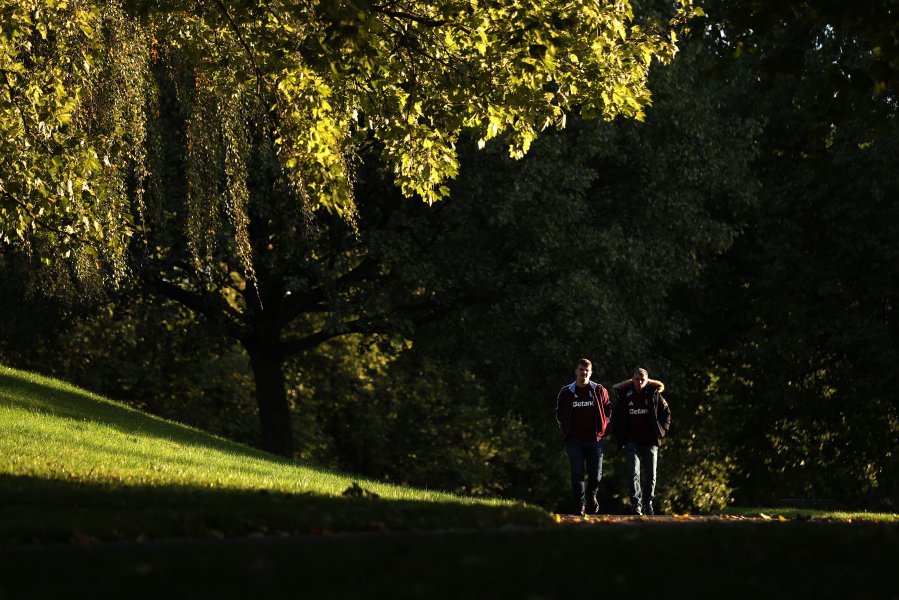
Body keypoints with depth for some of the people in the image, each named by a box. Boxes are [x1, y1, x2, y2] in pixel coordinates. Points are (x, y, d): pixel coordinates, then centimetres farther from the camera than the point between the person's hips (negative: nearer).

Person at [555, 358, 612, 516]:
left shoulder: (599, 391, 5)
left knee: (596, 473, 2)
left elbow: (608, 409, 15)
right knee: (577, 473, -5)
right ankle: (580, 504, 0)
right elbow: (559, 413, 16)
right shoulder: (566, 392, 5)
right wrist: (565, 430, 8)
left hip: (594, 439, 0)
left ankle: (592, 494, 30)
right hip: (574, 440, 0)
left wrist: (602, 426, 6)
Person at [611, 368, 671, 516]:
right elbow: (615, 416, 16)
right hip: (632, 442, -1)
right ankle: (636, 505, -24)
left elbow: (666, 413, 14)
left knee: (651, 475, 6)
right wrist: (618, 435, 7)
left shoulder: (654, 396, 2)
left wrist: (661, 430, 5)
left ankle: (648, 504, 20)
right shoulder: (625, 396, 3)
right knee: (634, 473, -15)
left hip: (650, 442, 1)